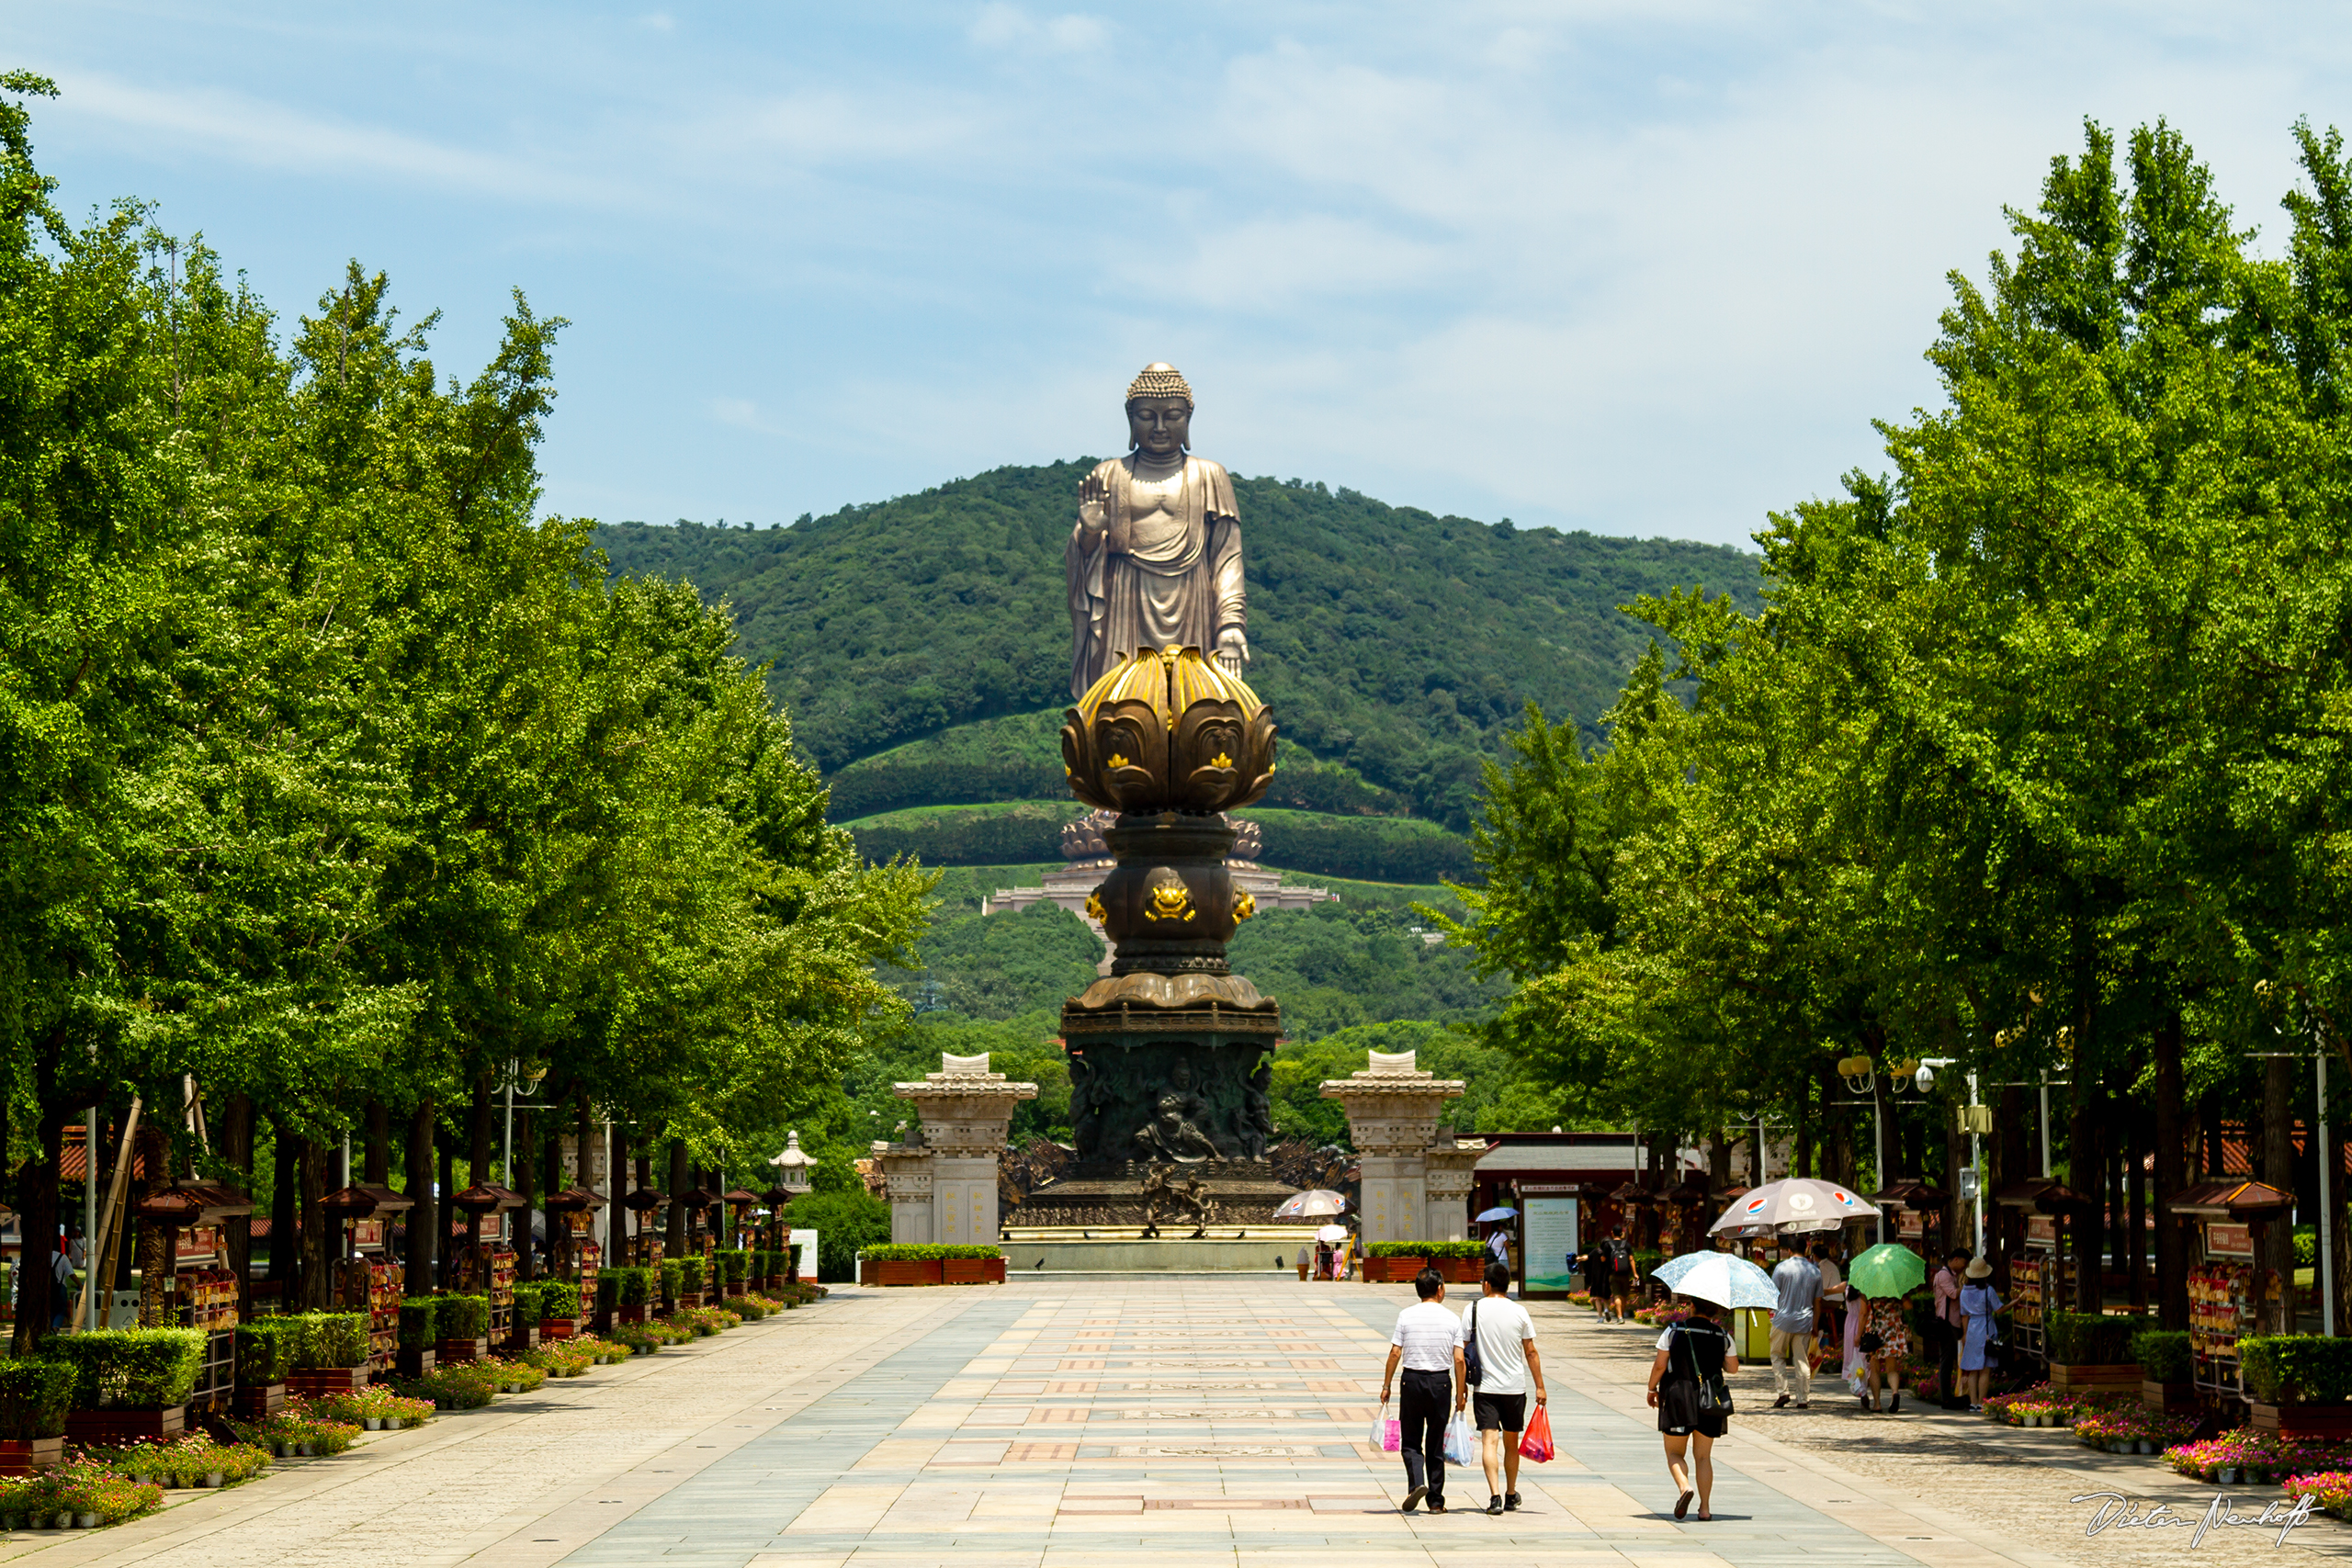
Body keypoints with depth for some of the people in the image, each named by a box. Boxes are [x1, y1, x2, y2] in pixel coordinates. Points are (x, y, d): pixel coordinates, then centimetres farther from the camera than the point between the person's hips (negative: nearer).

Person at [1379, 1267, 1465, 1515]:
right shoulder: (1452, 1320, -1)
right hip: (1441, 1382, 1)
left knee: (1411, 1440, 9)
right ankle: (1436, 1501, 11)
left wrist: (1386, 1386, 3)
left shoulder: (1406, 1316, -2)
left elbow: (1395, 1353, -4)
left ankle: (1416, 1483, -15)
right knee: (1435, 1443, 9)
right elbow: (1458, 1359, -4)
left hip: (1412, 1380, -1)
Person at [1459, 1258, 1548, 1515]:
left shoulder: (1474, 1309, -4)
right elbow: (1531, 1353, 1)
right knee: (1511, 1443, 16)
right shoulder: (1519, 1312, -1)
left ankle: (1495, 1496, -21)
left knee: (1489, 1440, -6)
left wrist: (1461, 1387, 5)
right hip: (1515, 1387, 2)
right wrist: (1540, 1387, 7)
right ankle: (1511, 1496, 27)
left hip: (1485, 1387, -2)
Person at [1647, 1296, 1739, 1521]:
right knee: (1703, 1456, 12)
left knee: (1674, 1452, 8)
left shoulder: (1673, 1332, -6)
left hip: (1678, 1400, -2)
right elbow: (1733, 1367, 9)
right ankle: (1704, 1508, 7)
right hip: (1710, 1400, 2)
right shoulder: (1723, 1337, 0)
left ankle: (1684, 1486, -21)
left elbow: (1660, 1365, -7)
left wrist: (1652, 1388, 8)